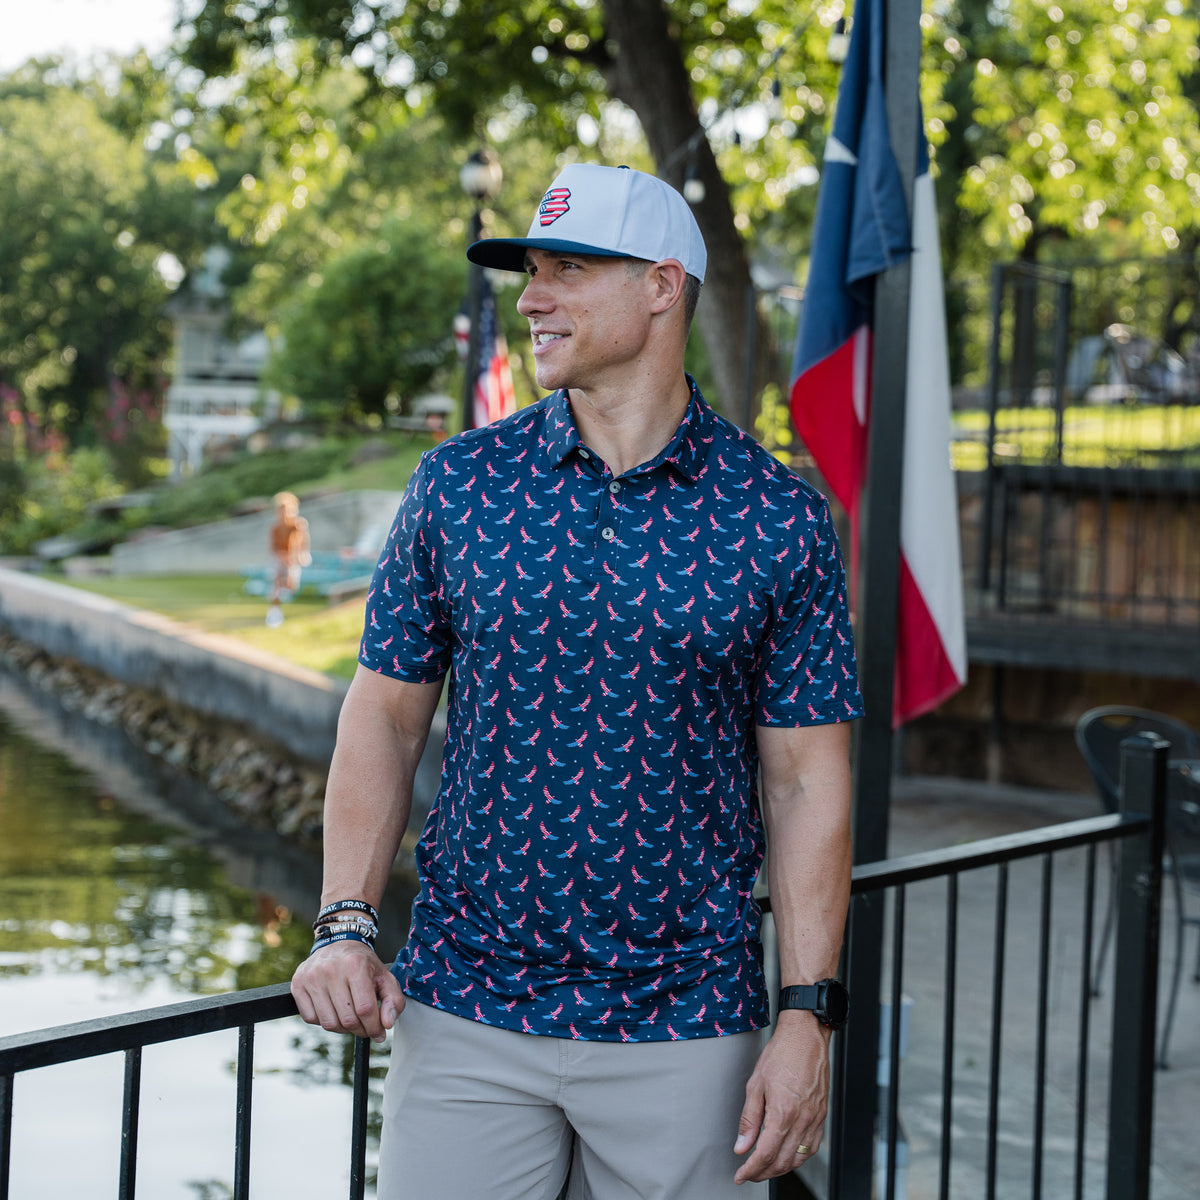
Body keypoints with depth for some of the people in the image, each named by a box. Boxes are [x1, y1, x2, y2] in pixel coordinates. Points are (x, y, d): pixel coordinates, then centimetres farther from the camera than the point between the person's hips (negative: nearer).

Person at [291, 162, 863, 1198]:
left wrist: (809, 1014, -7)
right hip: (465, 1018, 1)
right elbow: (386, 715, 7)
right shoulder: (458, 483, 2)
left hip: (687, 1028, -1)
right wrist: (346, 926, -4)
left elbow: (807, 778, -1)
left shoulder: (779, 519, -3)